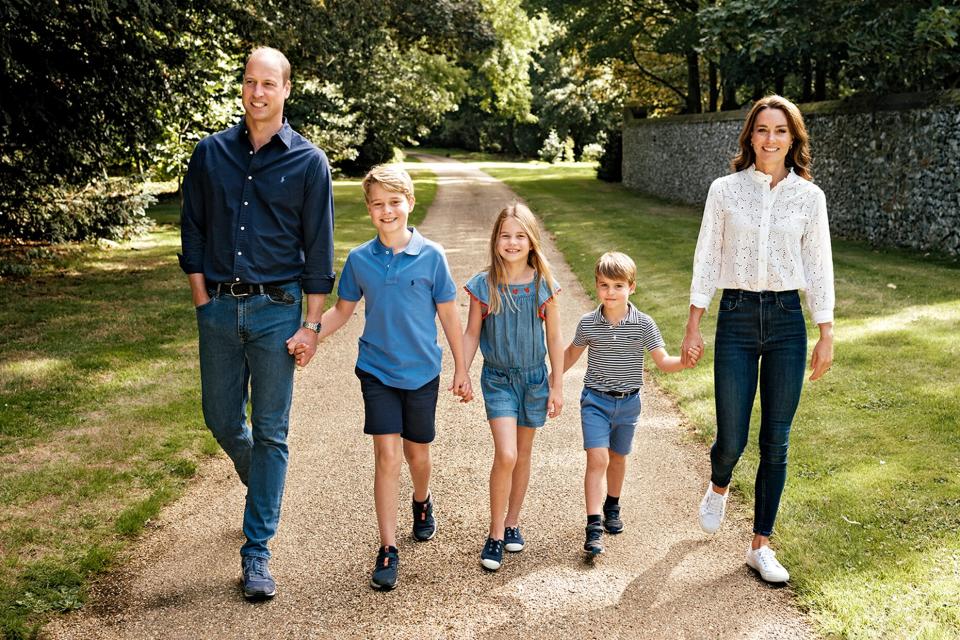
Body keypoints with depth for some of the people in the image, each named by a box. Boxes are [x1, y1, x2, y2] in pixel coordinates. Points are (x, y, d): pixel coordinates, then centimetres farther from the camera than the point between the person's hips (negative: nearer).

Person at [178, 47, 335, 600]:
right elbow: (193, 230, 9)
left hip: (276, 310, -3)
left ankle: (257, 550, 10)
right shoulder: (211, 153, 5)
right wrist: (203, 300, 2)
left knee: (270, 433, 1)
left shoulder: (308, 161, -2)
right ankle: (262, 487, 43)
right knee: (222, 420, 12)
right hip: (219, 308, 3)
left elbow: (319, 249, -2)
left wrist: (312, 324, -5)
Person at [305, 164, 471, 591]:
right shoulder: (359, 260, -4)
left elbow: (448, 315, -1)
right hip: (377, 371, 0)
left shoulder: (431, 256, -9)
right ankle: (387, 550, 3)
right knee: (386, 456, -6)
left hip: (422, 372, 0)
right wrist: (309, 337, -7)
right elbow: (342, 310, 8)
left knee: (417, 455, 14)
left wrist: (461, 369, 2)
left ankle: (422, 503, 47)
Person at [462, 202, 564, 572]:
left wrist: (557, 386, 2)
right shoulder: (484, 285, -8)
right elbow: (472, 333, 1)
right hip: (497, 378, -2)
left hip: (534, 378, 2)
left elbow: (554, 338, 1)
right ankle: (495, 533, 1)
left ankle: (512, 523, 31)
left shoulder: (543, 285, -6)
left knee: (523, 454, 13)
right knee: (505, 455, -14)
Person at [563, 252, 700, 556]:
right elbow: (572, 353, 10)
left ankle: (612, 506, 43)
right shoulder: (588, 323, -8)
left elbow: (662, 361, -7)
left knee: (618, 457, 19)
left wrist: (683, 362, -27)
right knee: (597, 459, -14)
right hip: (595, 400, -2)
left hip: (628, 402, 2)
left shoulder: (644, 324, -9)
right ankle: (594, 526, -13)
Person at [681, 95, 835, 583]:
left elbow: (819, 267, 6)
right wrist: (693, 324, 1)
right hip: (736, 318, -1)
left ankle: (761, 546, 18)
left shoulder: (809, 196, 3)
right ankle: (718, 487, 37)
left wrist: (826, 335, 3)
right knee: (732, 439, -1)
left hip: (787, 320, 1)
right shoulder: (725, 190, 1)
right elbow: (707, 258, 4)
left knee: (776, 442, 5)